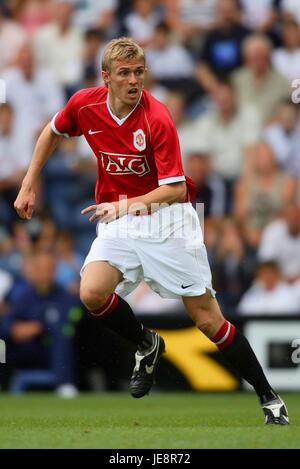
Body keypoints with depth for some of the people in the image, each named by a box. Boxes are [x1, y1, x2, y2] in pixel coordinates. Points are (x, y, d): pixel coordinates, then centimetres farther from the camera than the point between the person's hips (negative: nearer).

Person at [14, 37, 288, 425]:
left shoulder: (157, 120, -21)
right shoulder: (84, 105, -7)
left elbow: (176, 190, -21)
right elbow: (52, 133, 16)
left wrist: (128, 204, -32)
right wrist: (28, 186, 14)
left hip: (165, 217, -4)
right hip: (117, 221, 4)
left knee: (207, 318, -5)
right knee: (92, 294, -24)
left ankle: (268, 397, 8)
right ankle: (147, 345, 6)